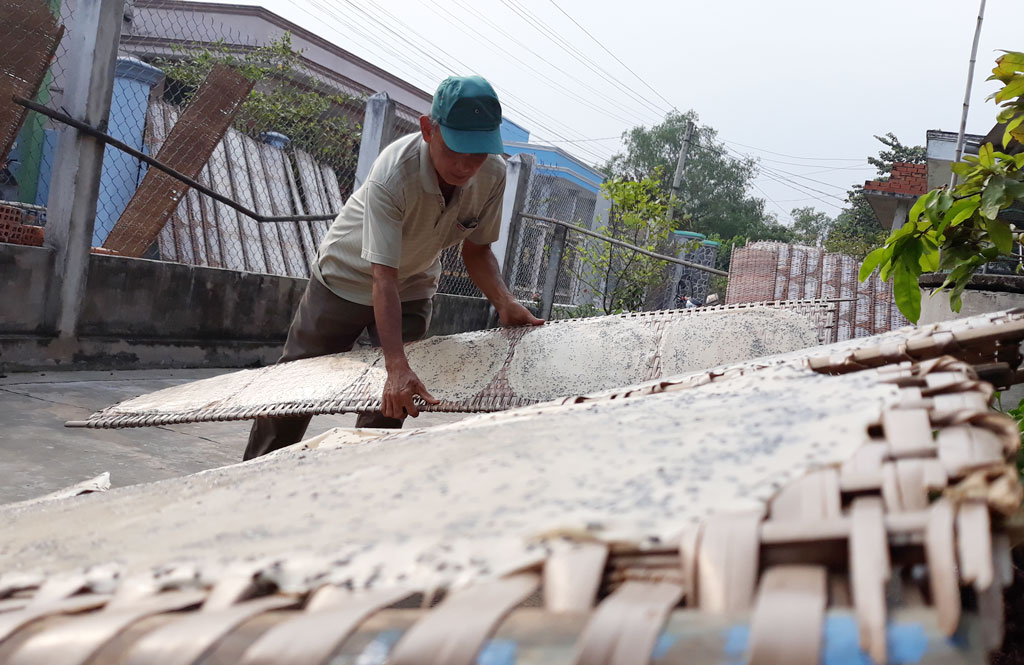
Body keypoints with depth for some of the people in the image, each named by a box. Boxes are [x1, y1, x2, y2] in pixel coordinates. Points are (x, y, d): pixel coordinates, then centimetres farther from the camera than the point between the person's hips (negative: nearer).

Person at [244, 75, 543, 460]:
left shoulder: (493, 174, -22)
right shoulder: (393, 175, -39)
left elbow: (476, 248, -8)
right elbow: (383, 278, -43)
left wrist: (504, 302, -27)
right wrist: (397, 367, -52)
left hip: (413, 289, 4)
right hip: (345, 280, -4)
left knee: (392, 403, -1)